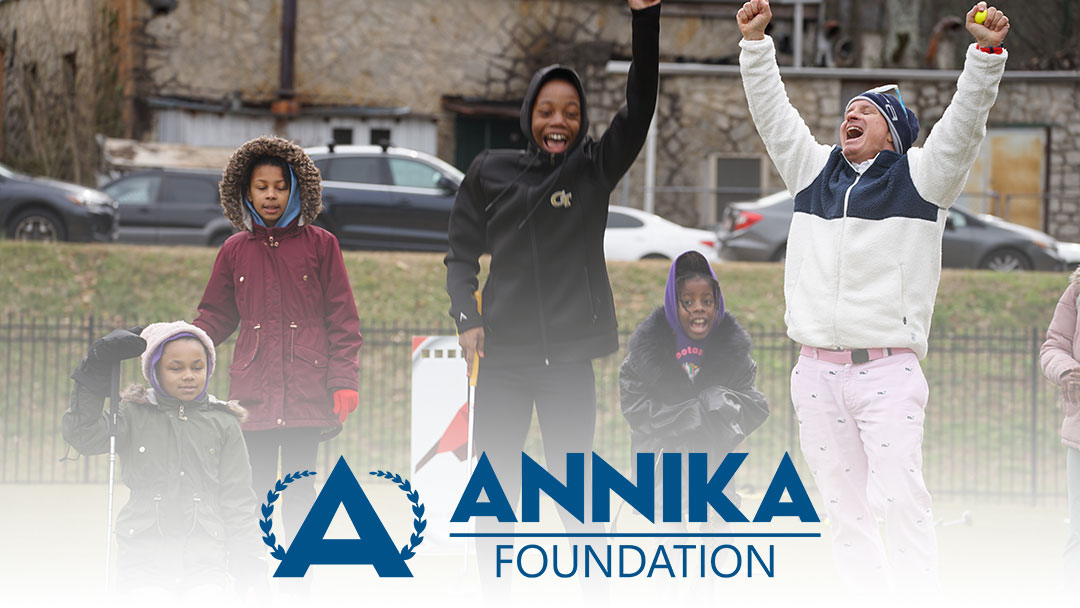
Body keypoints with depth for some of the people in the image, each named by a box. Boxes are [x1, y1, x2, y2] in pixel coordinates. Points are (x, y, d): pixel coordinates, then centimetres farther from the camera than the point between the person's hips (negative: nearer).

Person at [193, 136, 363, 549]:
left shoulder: (320, 244, 5)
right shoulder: (235, 250, 12)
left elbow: (342, 319, 4)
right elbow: (216, 316, 15)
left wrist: (344, 382, -5)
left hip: (306, 387, -2)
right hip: (253, 387, 2)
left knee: (300, 489, -3)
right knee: (255, 491, 1)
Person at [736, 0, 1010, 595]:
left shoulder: (920, 177, 4)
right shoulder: (814, 171, 16)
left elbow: (963, 122, -8)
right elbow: (772, 112, 16)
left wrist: (986, 52, -21)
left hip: (888, 371, -5)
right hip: (817, 370, 5)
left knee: (902, 497, -15)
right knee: (844, 504, 5)